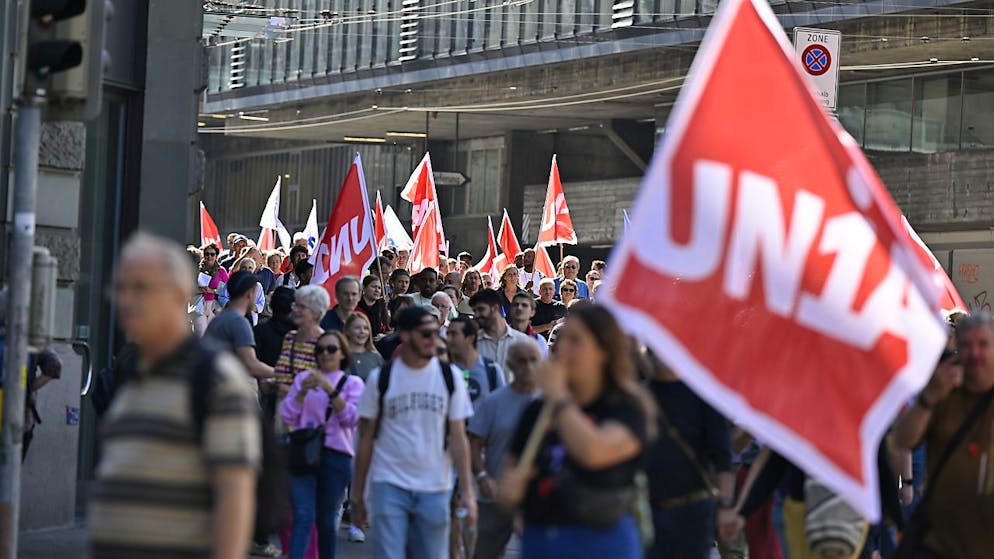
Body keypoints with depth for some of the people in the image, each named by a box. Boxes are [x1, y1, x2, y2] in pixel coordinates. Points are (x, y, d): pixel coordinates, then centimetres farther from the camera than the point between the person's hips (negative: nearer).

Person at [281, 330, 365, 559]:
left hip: (336, 456, 0)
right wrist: (303, 392, -9)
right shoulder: (304, 378, 14)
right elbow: (287, 415, 6)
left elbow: (352, 418, -7)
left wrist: (331, 390, -17)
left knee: (327, 520, 7)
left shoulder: (353, 383, 9)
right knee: (303, 516, -13)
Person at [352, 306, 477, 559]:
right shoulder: (381, 379, 1)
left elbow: (458, 439, 3)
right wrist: (357, 496, 4)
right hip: (389, 486, -2)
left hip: (435, 490, 2)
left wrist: (467, 491, -5)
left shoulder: (450, 378, 4)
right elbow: (366, 440, 5)